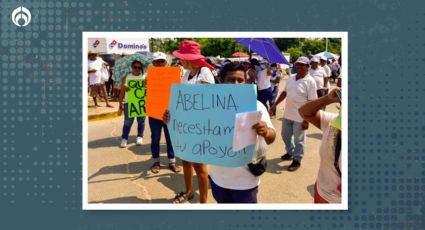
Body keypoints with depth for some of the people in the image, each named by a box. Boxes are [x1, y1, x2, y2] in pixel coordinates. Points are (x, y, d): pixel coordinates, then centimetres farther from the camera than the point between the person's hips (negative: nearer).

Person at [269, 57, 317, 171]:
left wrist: (306, 120, -20)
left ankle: (297, 160, 23)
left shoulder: (310, 81, -16)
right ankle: (290, 153, 43)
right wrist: (274, 105, 11)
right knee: (285, 136, 20)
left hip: (300, 117, -7)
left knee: (298, 140, 7)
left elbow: (312, 103, -17)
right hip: (287, 114, 7)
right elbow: (284, 92, 15)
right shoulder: (291, 78, 5)